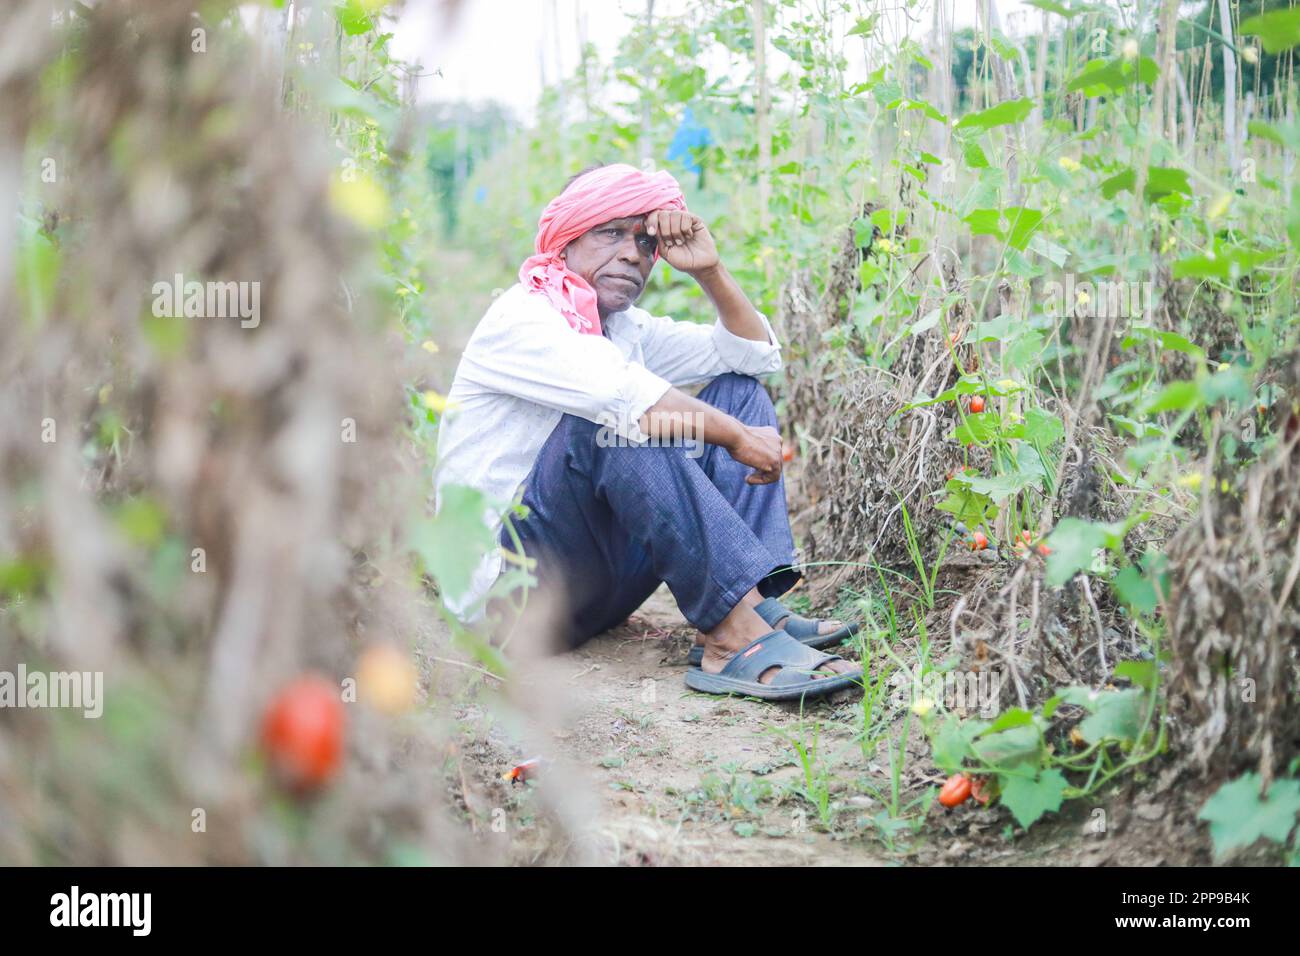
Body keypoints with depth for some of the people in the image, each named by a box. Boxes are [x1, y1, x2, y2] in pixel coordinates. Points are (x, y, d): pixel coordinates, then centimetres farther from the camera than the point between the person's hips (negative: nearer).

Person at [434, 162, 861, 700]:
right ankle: (735, 637, -37)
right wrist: (737, 437, -22)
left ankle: (758, 605, -20)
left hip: (600, 585, 9)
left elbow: (756, 356, 14)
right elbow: (620, 391, -29)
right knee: (619, 420, -32)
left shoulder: (626, 329, 14)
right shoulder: (520, 317, -11)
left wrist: (709, 270, 0)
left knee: (738, 391, 3)